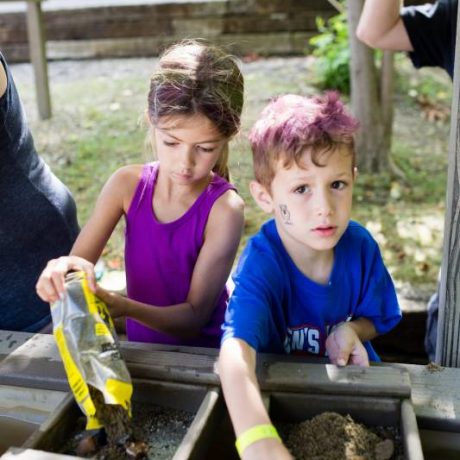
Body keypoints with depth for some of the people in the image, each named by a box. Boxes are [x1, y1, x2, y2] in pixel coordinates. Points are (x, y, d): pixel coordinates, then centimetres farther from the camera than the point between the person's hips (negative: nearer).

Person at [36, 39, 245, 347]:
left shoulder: (224, 208, -18)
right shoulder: (128, 185, -8)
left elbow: (195, 316, -17)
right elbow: (77, 264, -3)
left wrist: (123, 307, -33)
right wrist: (62, 271, -26)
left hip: (204, 356, -3)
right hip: (141, 351, 4)